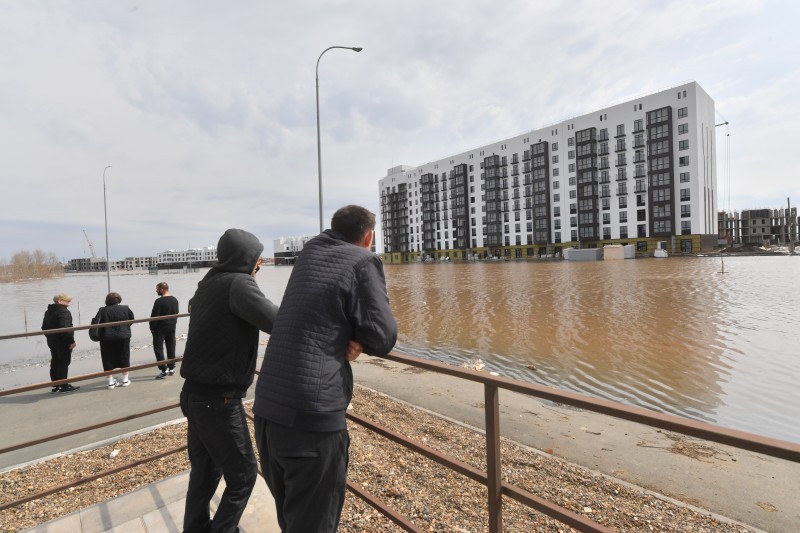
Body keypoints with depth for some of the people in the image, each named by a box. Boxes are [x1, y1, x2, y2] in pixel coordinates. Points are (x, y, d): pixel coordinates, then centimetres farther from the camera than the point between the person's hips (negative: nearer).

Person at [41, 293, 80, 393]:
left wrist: (50, 337, 26)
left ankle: (55, 386, 20)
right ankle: (64, 386, 0)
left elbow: (44, 327, 21)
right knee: (64, 363, -3)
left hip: (52, 342, 9)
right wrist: (71, 341, -22)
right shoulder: (64, 312, -17)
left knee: (55, 363, 14)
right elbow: (65, 328, -26)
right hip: (63, 342, -9)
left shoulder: (48, 312, 14)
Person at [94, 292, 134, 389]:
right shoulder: (125, 308, -1)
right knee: (124, 358, 11)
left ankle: (111, 381, 10)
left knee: (108, 360, 8)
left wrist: (98, 335, 3)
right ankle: (125, 379, 16)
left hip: (107, 339, -1)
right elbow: (131, 320, 8)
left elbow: (97, 324, -7)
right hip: (123, 337, 1)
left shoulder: (102, 310, -4)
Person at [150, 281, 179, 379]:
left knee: (158, 348, 0)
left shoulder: (159, 301, -17)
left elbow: (154, 316, -15)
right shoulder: (174, 300, 6)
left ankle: (164, 370, -5)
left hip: (160, 328, -7)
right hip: (172, 327, 7)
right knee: (171, 347, 12)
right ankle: (171, 369, 18)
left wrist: (152, 327, -6)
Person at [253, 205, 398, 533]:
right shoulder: (363, 262, -7)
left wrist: (346, 334, 6)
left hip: (266, 409, 7)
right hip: (313, 415, -7)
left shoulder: (311, 250, 12)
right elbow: (383, 339, -10)